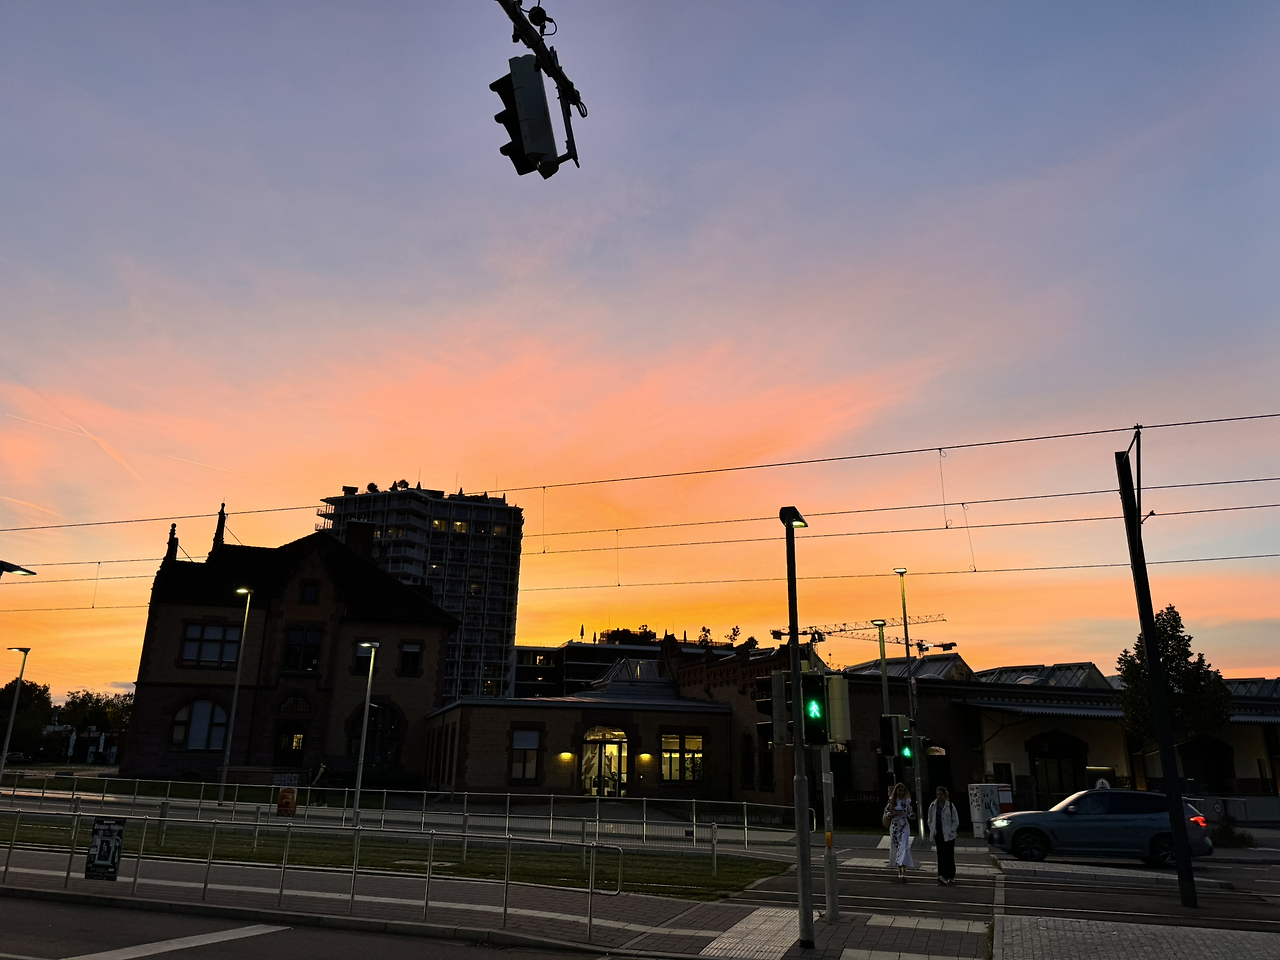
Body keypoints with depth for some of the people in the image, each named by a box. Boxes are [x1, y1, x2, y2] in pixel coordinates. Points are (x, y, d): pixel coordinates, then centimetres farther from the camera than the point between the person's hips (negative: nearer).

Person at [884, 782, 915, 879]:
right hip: (894, 826, 2)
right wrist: (894, 814, -14)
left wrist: (913, 815, -21)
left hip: (904, 827, -2)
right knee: (895, 847, 7)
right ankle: (899, 869, 24)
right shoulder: (891, 800, 2)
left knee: (904, 847, -14)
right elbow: (886, 812, 4)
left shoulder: (907, 801, -1)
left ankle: (904, 871, -19)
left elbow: (910, 814, 2)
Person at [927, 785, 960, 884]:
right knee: (940, 855, -2)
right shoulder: (933, 806, 5)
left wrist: (951, 831, -8)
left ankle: (950, 876, 13)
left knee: (949, 855, 3)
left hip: (948, 834, -3)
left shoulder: (950, 806, -5)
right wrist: (932, 830, 5)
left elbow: (956, 821, -1)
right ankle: (942, 875, -5)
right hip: (938, 834, 3)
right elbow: (930, 820, 15)